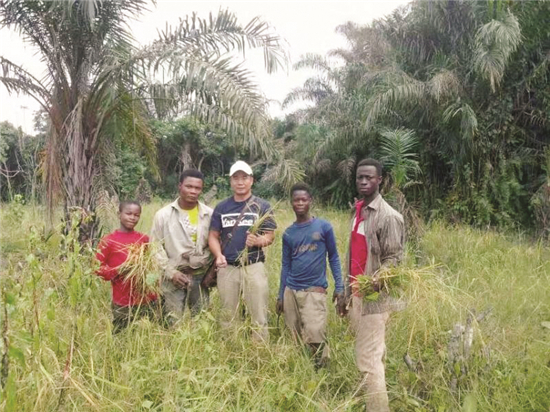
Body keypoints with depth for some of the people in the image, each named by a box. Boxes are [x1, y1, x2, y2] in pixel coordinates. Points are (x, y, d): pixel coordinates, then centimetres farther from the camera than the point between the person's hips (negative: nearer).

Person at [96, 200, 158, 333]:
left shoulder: (144, 239, 6)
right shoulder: (108, 241, -2)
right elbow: (97, 268, -1)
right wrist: (117, 271, -16)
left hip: (148, 299, 3)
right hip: (123, 303, -2)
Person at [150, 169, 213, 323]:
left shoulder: (209, 214, 0)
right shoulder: (163, 215, -4)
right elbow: (156, 247, -3)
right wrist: (171, 272, -9)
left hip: (200, 275, 2)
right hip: (173, 276, -1)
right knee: (173, 322, 6)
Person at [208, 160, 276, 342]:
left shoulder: (262, 206, 0)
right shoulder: (221, 207, 8)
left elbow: (270, 236, -2)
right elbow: (213, 236, 8)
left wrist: (258, 241, -24)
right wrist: (218, 255, -11)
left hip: (253, 267, -3)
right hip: (227, 268, 3)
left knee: (259, 316, 0)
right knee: (228, 317, 14)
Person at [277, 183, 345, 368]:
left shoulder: (324, 227, -2)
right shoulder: (288, 233, 8)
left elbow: (333, 257, 3)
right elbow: (286, 265, 12)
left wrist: (339, 286, -3)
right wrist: (280, 295, 11)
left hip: (315, 290, -4)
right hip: (291, 291, 4)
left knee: (315, 337, -11)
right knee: (294, 338, 11)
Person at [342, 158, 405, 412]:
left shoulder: (389, 216, -11)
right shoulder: (357, 212, 12)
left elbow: (393, 259, -14)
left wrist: (372, 284, -28)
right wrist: (348, 290, 16)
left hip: (374, 297, -7)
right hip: (357, 294, 8)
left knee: (368, 359, -7)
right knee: (370, 356, 15)